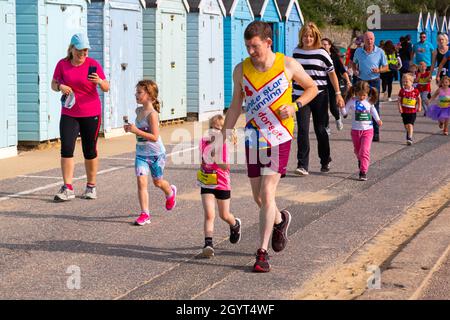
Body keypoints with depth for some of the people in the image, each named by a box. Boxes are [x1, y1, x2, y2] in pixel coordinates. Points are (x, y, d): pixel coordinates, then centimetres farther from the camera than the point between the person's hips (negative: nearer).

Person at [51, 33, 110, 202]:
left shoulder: (93, 65, -6)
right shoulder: (62, 64, -1)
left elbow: (106, 88, -7)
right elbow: (53, 84, 8)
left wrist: (99, 81, -30)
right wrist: (60, 87, -15)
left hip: (91, 114, -1)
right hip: (69, 114, 1)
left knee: (90, 151, 7)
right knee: (66, 149, -10)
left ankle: (91, 187, 20)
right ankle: (67, 189, -10)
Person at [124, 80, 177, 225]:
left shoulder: (152, 114, -22)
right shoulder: (138, 111, 2)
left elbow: (154, 137, -27)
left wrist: (136, 131, -32)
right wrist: (130, 128, 1)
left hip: (155, 154, -6)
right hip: (141, 153, 6)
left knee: (157, 182, 16)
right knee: (141, 182, -9)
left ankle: (170, 193, 49)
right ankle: (145, 213, -7)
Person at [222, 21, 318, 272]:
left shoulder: (287, 65, -8)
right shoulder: (241, 70, -1)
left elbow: (312, 87, 7)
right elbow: (236, 106, 10)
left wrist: (295, 106, -11)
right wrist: (223, 139, 9)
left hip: (279, 138, -3)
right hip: (254, 138, 3)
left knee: (267, 193, -13)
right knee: (259, 197, 10)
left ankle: (263, 252, -6)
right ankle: (280, 220, 43)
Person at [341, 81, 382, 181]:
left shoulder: (369, 102, -2)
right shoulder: (352, 101, -6)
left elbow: (373, 111, 11)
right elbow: (345, 112, -8)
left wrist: (378, 120, -3)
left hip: (367, 130, -1)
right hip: (355, 130, 2)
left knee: (365, 151, -13)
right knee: (357, 151, 20)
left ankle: (363, 172, -13)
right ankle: (360, 161, 52)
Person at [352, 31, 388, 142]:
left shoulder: (380, 52, -2)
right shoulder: (358, 51, 3)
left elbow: (386, 67, 2)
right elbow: (354, 63, 21)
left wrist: (379, 70, -18)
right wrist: (355, 70, 0)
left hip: (374, 82, -2)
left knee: (374, 107, -1)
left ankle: (376, 133, 3)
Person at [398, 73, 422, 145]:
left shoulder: (415, 91, -4)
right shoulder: (402, 91, -3)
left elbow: (419, 99, 11)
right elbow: (399, 100, 1)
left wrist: (419, 107, 6)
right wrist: (399, 107, -12)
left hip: (412, 111, -2)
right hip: (404, 111, 2)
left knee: (410, 124, -11)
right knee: (406, 125, 11)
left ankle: (410, 138, -14)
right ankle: (409, 133, 36)